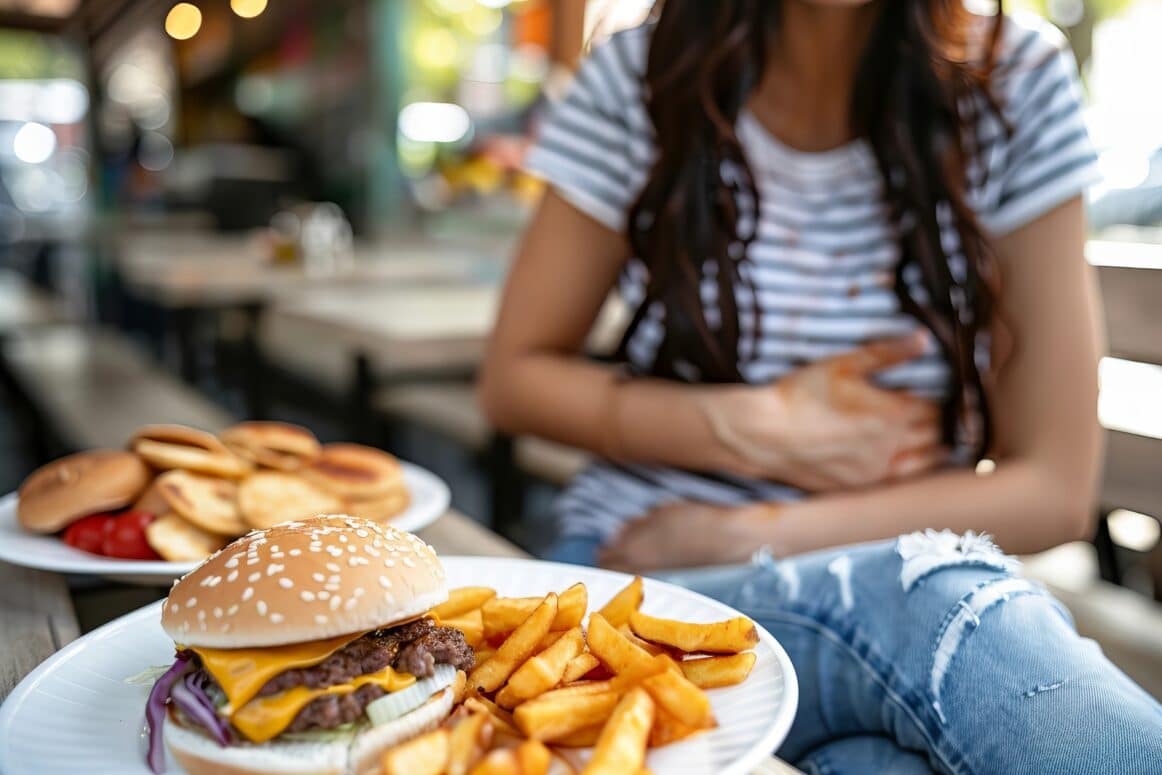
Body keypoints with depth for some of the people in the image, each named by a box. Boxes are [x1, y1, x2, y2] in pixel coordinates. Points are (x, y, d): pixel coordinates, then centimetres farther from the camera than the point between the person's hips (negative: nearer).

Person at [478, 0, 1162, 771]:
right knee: (910, 597, -31)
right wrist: (757, 432, -13)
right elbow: (513, 377, 1)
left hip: (900, 576, 1)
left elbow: (1053, 488, -7)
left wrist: (733, 535, -13)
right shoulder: (646, 74, -4)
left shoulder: (1018, 82, -6)